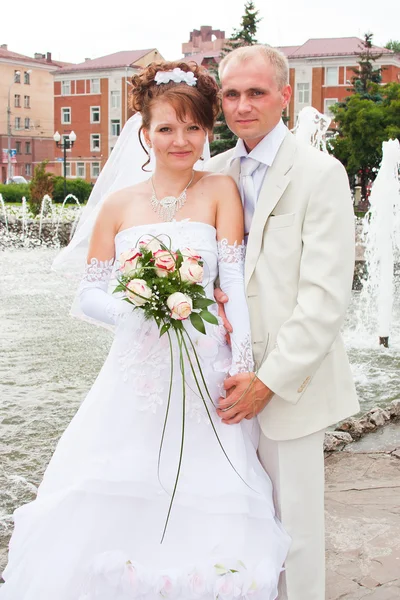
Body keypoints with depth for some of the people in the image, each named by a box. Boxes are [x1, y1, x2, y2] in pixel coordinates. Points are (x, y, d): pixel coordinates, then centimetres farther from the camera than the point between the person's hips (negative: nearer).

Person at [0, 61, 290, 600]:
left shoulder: (220, 191, 2)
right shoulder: (120, 204, 7)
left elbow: (234, 279, -6)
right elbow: (88, 296, 6)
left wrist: (243, 364, -16)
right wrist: (134, 310, -15)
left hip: (205, 377, -1)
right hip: (136, 373, 2)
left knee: (204, 526, 2)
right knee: (109, 511, 5)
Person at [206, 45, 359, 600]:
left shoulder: (321, 173, -9)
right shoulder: (214, 171, 8)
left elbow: (326, 295, -14)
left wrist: (270, 379, -17)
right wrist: (206, 292, -6)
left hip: (289, 384, -4)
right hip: (229, 377, 5)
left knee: (293, 527, 8)